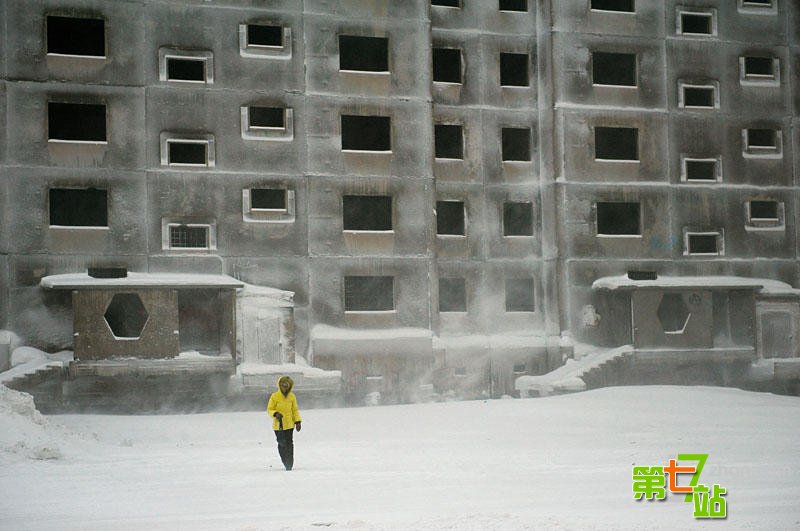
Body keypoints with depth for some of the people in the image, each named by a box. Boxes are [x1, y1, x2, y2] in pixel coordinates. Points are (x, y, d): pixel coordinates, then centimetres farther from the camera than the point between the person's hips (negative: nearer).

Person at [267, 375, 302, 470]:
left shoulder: (292, 396, 4)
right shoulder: (274, 396, -4)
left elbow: (295, 410, 12)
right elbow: (269, 409, 0)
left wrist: (297, 421, 2)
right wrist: (275, 414, -21)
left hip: (289, 424, 1)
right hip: (278, 425, -1)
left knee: (289, 444, -5)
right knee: (282, 444, 0)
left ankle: (290, 464, -1)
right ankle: (285, 462, 18)